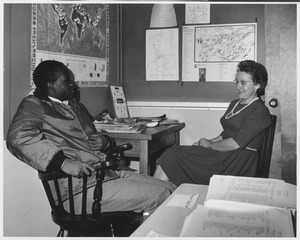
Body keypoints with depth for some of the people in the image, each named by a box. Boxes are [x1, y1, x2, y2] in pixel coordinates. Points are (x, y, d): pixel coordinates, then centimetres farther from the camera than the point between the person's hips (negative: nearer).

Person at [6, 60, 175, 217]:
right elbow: (18, 137, -20)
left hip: (110, 171, 9)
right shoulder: (33, 105, 1)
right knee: (159, 196, -15)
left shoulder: (75, 105, 25)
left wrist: (105, 141, 8)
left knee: (171, 190, 0)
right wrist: (63, 162, -30)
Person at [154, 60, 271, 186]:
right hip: (223, 154, 8)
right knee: (171, 154, -12)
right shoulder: (235, 104, 19)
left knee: (172, 156, -18)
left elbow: (236, 144, -17)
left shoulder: (259, 111, -9)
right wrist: (208, 141, 5)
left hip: (238, 162, -8)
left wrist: (210, 145, -5)